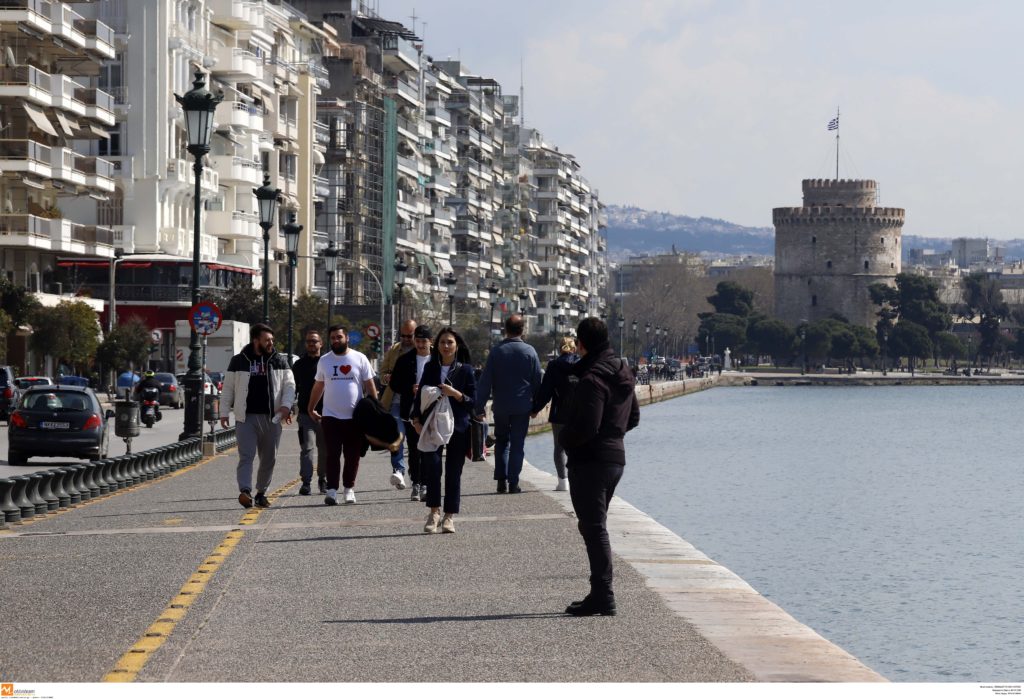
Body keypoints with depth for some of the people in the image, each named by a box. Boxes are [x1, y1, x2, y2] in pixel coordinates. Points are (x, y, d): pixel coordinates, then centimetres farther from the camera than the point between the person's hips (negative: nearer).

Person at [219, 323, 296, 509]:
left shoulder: (279, 361, 8)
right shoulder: (239, 361, 5)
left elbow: (289, 385, 5)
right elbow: (228, 388, 9)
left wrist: (286, 405, -12)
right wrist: (224, 412, 3)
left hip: (271, 417, 2)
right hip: (246, 417, -2)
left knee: (269, 458, 7)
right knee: (246, 455, -14)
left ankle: (261, 493, 19)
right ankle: (245, 491, -25)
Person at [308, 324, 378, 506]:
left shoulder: (360, 359, 1)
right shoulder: (324, 361, 7)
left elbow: (370, 385, 3)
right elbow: (318, 387, 16)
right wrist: (311, 408, 15)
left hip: (355, 416, -1)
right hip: (330, 416, 1)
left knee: (352, 456, 5)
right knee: (332, 455, -6)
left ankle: (349, 489, 15)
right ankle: (331, 490, -7)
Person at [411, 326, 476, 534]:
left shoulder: (465, 370, 4)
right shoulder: (430, 368, 11)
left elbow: (473, 402, 2)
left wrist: (455, 394, -15)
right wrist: (417, 420, -1)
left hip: (458, 428, -1)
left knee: (453, 472, 1)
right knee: (432, 465, -17)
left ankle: (450, 516, 8)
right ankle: (434, 512, -8)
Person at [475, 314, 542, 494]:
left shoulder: (496, 352, -4)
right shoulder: (530, 352, -4)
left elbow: (485, 382, -3)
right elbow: (537, 381, 1)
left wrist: (480, 407, 2)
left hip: (500, 406, 1)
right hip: (522, 406, -1)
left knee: (501, 442, 15)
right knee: (518, 444, 5)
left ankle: (501, 480, 7)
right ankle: (513, 482, 1)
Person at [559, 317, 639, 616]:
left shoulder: (591, 379, -19)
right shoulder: (623, 374, 11)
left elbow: (586, 427, -24)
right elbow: (633, 418, 20)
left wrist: (564, 437, -6)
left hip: (589, 461, -9)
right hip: (616, 457, 9)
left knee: (593, 527, -5)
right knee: (595, 526, 18)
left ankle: (603, 597, -6)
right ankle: (600, 595, 20)